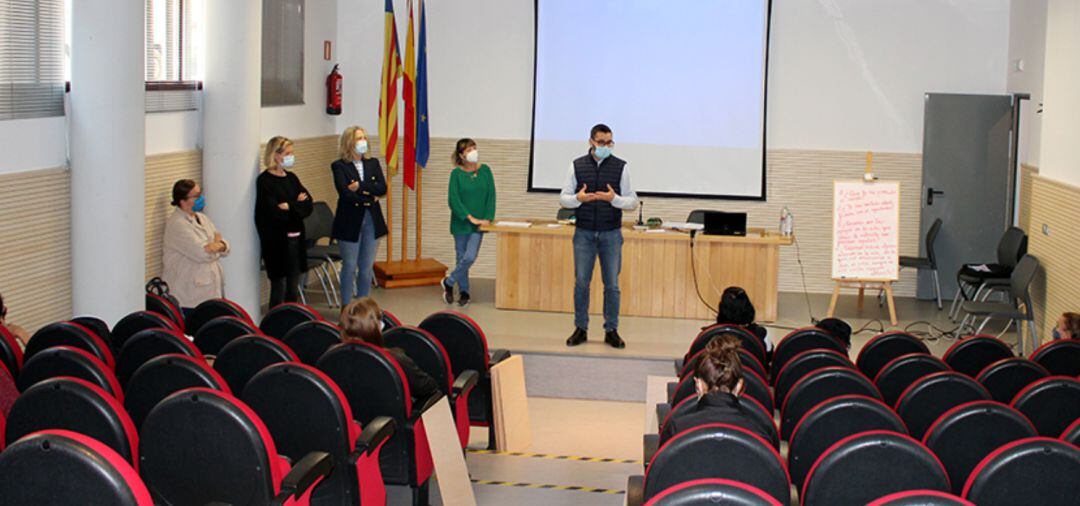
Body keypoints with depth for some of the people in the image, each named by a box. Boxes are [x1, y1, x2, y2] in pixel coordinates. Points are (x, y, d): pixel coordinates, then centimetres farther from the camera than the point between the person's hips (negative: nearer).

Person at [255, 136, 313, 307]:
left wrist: (290, 207, -13)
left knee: (293, 287, 12)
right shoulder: (265, 180, -9)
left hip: (295, 238, 7)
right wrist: (297, 205, -9)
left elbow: (308, 206, 2)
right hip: (276, 240, -7)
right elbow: (273, 212, -20)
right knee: (279, 286, -1)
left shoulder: (291, 178, 12)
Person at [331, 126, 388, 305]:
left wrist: (360, 187, -15)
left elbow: (382, 188, -3)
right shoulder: (339, 166, -4)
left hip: (372, 221, 4)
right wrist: (369, 198, -11)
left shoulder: (373, 163, 10)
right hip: (350, 222, -4)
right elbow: (345, 193, -16)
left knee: (367, 267, 8)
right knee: (349, 267, 0)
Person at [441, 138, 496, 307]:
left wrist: (488, 218, -8)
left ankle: (449, 282, 12)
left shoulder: (485, 170, 1)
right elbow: (453, 199, -10)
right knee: (461, 258, 5)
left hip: (478, 224, 1)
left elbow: (491, 196, 2)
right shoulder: (456, 173, -5)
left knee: (470, 257, -10)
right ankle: (464, 292, 22)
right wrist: (470, 217, -16)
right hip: (461, 223, -1)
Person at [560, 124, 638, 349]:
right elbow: (563, 198, 3)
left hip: (611, 233, -1)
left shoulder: (621, 167, 0)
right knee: (581, 282, 3)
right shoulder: (577, 166, 3)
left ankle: (611, 330, 13)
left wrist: (614, 198, -20)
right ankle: (580, 329, 14)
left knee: (612, 284, 3)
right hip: (584, 232, 1)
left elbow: (633, 201, -1)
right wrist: (578, 199, -18)